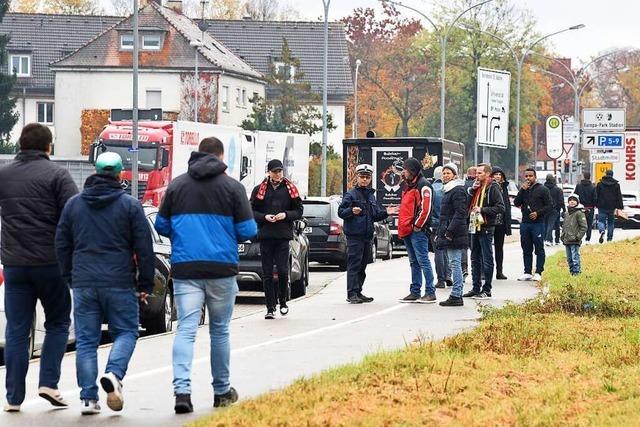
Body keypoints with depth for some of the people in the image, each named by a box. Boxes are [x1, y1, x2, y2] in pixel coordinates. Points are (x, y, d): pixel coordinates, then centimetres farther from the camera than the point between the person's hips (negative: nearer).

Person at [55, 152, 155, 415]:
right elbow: (144, 247, -2)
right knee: (125, 332, 10)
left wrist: (69, 277, 22)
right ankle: (113, 374, -16)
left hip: (83, 283, 3)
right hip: (120, 283, -3)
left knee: (86, 340, 6)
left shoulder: (74, 204, 8)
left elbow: (62, 245, 13)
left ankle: (88, 398, 1)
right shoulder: (130, 205, -2)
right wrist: (145, 284, 5)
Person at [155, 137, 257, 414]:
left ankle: (182, 389, -19)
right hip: (221, 268, -1)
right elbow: (248, 230, -3)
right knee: (219, 330, 12)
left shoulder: (177, 185, 6)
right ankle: (222, 391, 23)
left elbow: (161, 225, 9)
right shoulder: (232, 186, -1)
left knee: (186, 329, -2)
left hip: (184, 268, 1)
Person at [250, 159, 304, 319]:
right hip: (265, 235, 1)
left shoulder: (290, 189, 7)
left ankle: (283, 302, 14)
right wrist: (264, 217, -10)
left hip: (283, 236, -1)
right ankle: (270, 308, 6)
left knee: (282, 270, -7)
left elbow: (299, 211, 9)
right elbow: (252, 211, 7)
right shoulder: (259, 190, 7)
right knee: (267, 274, 1)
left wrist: (286, 215, -9)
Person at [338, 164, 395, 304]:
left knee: (363, 265, 12)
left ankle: (358, 292, 19)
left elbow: (375, 216, 23)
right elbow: (341, 212, -10)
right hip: (354, 235, -8)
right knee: (354, 264, -10)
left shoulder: (371, 195, 17)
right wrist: (351, 211, -28)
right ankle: (352, 293, -10)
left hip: (367, 235, 8)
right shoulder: (351, 194, -5)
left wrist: (385, 213, 7)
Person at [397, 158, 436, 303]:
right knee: (414, 262, 12)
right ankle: (415, 292, 16)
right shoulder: (409, 186, 20)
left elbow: (426, 208, -19)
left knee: (423, 261, -9)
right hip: (407, 230, 10)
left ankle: (430, 292, -8)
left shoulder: (423, 185, -10)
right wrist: (403, 226, 17)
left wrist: (417, 225, -16)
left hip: (417, 231, -10)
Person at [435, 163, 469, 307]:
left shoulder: (458, 191, -12)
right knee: (455, 264, 11)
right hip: (448, 234, 10)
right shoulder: (448, 190, 20)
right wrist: (439, 233, 21)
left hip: (455, 235, -10)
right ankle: (457, 295, 14)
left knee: (455, 264, -9)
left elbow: (460, 214, -19)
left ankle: (456, 296, -9)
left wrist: (449, 232, -22)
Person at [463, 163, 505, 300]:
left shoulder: (493, 188, -8)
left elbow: (500, 208, -15)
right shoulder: (477, 188, 16)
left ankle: (486, 290, 1)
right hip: (474, 227, 9)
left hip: (486, 228, -9)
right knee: (475, 259, 12)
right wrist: (472, 190, 1)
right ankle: (476, 287, 19)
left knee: (487, 259, -3)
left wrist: (482, 210, -18)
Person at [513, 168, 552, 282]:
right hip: (525, 223, 5)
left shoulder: (542, 189, -1)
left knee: (539, 249, -2)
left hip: (538, 223, -5)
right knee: (526, 250, 8)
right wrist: (522, 190, -7)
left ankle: (538, 273, 0)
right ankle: (527, 272, 13)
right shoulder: (523, 189, 13)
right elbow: (516, 203, 3)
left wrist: (538, 213, -14)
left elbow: (550, 205, -3)